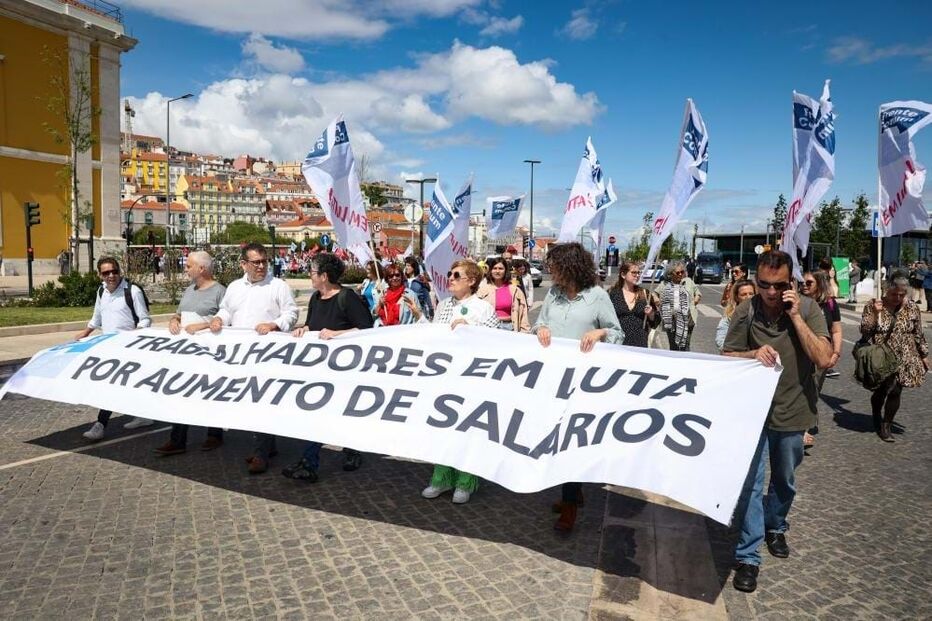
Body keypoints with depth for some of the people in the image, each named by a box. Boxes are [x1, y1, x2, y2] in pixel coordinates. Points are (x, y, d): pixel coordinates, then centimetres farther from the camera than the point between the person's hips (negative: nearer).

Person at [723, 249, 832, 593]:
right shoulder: (746, 311, -12)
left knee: (785, 481, 21)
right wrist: (753, 354, -24)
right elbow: (727, 358, -3)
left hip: (792, 411, 2)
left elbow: (823, 359, -21)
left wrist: (795, 316, -24)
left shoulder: (808, 309, -12)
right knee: (750, 484, -3)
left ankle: (775, 527, 47)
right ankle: (748, 556, 7)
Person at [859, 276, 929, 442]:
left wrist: (924, 355, 12)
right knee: (881, 391, 5)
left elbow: (919, 334, 9)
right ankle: (876, 420, 33)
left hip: (903, 360, 2)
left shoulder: (912, 308, 1)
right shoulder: (872, 305, -8)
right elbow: (864, 331, -11)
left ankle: (886, 425, 16)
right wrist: (875, 313, -23)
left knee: (895, 392, -2)